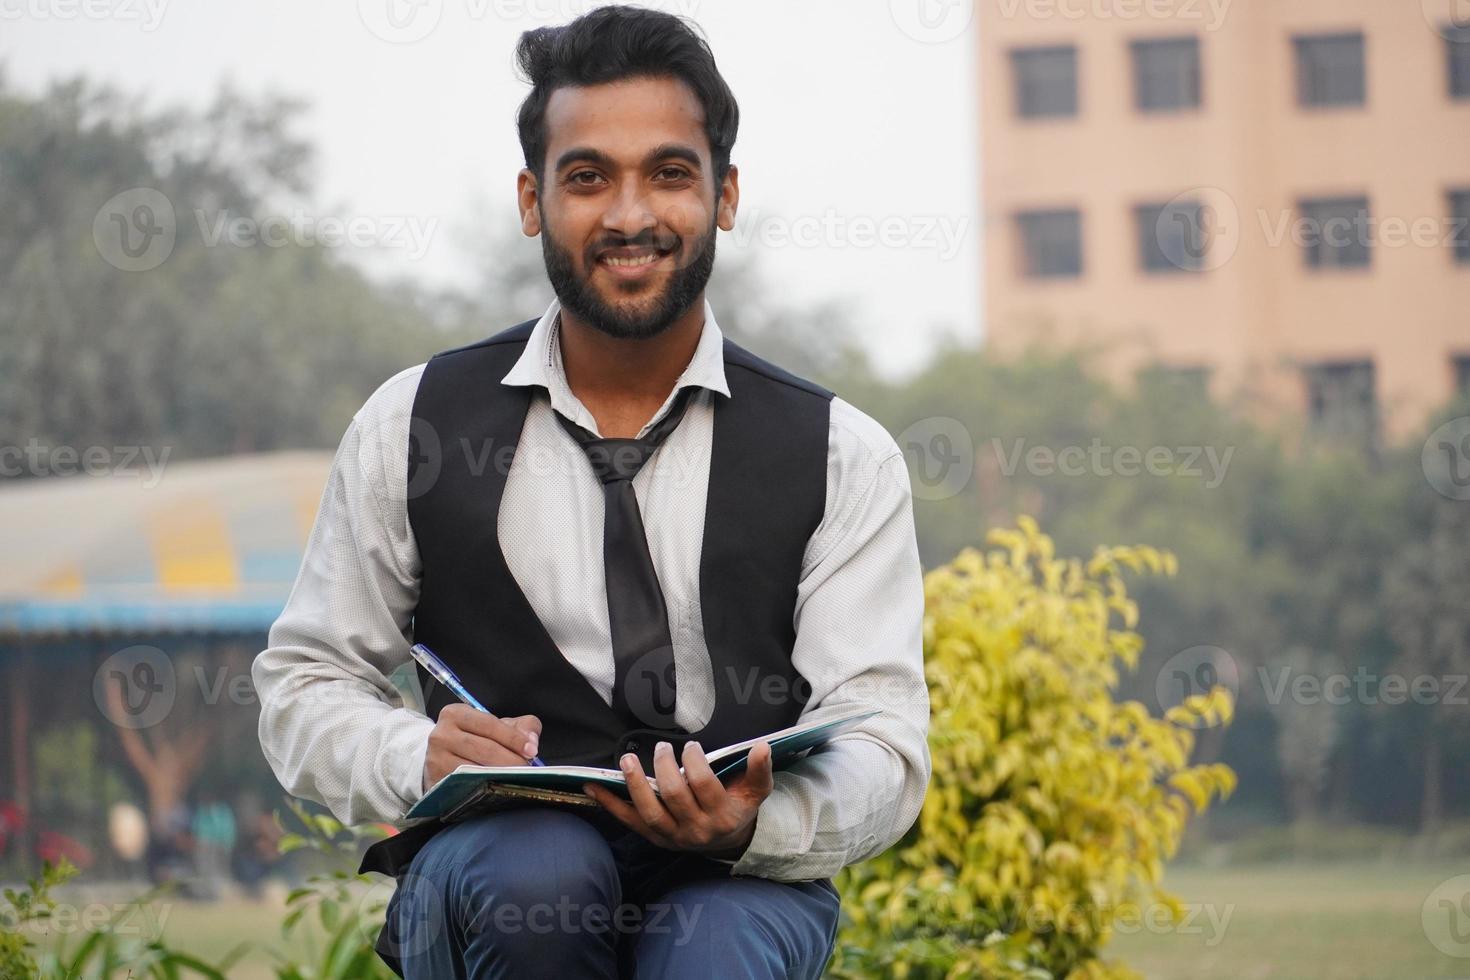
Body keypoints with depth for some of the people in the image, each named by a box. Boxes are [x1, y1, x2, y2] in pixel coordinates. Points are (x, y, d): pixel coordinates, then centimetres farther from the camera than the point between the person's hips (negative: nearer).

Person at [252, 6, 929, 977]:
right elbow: (304, 686, 13)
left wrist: (751, 821, -24)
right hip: (488, 876, 2)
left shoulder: (841, 457, 7)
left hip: (737, 876, -2)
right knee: (537, 864, -35)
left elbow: (882, 742, 0)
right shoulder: (413, 425, 9)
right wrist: (418, 758, -12)